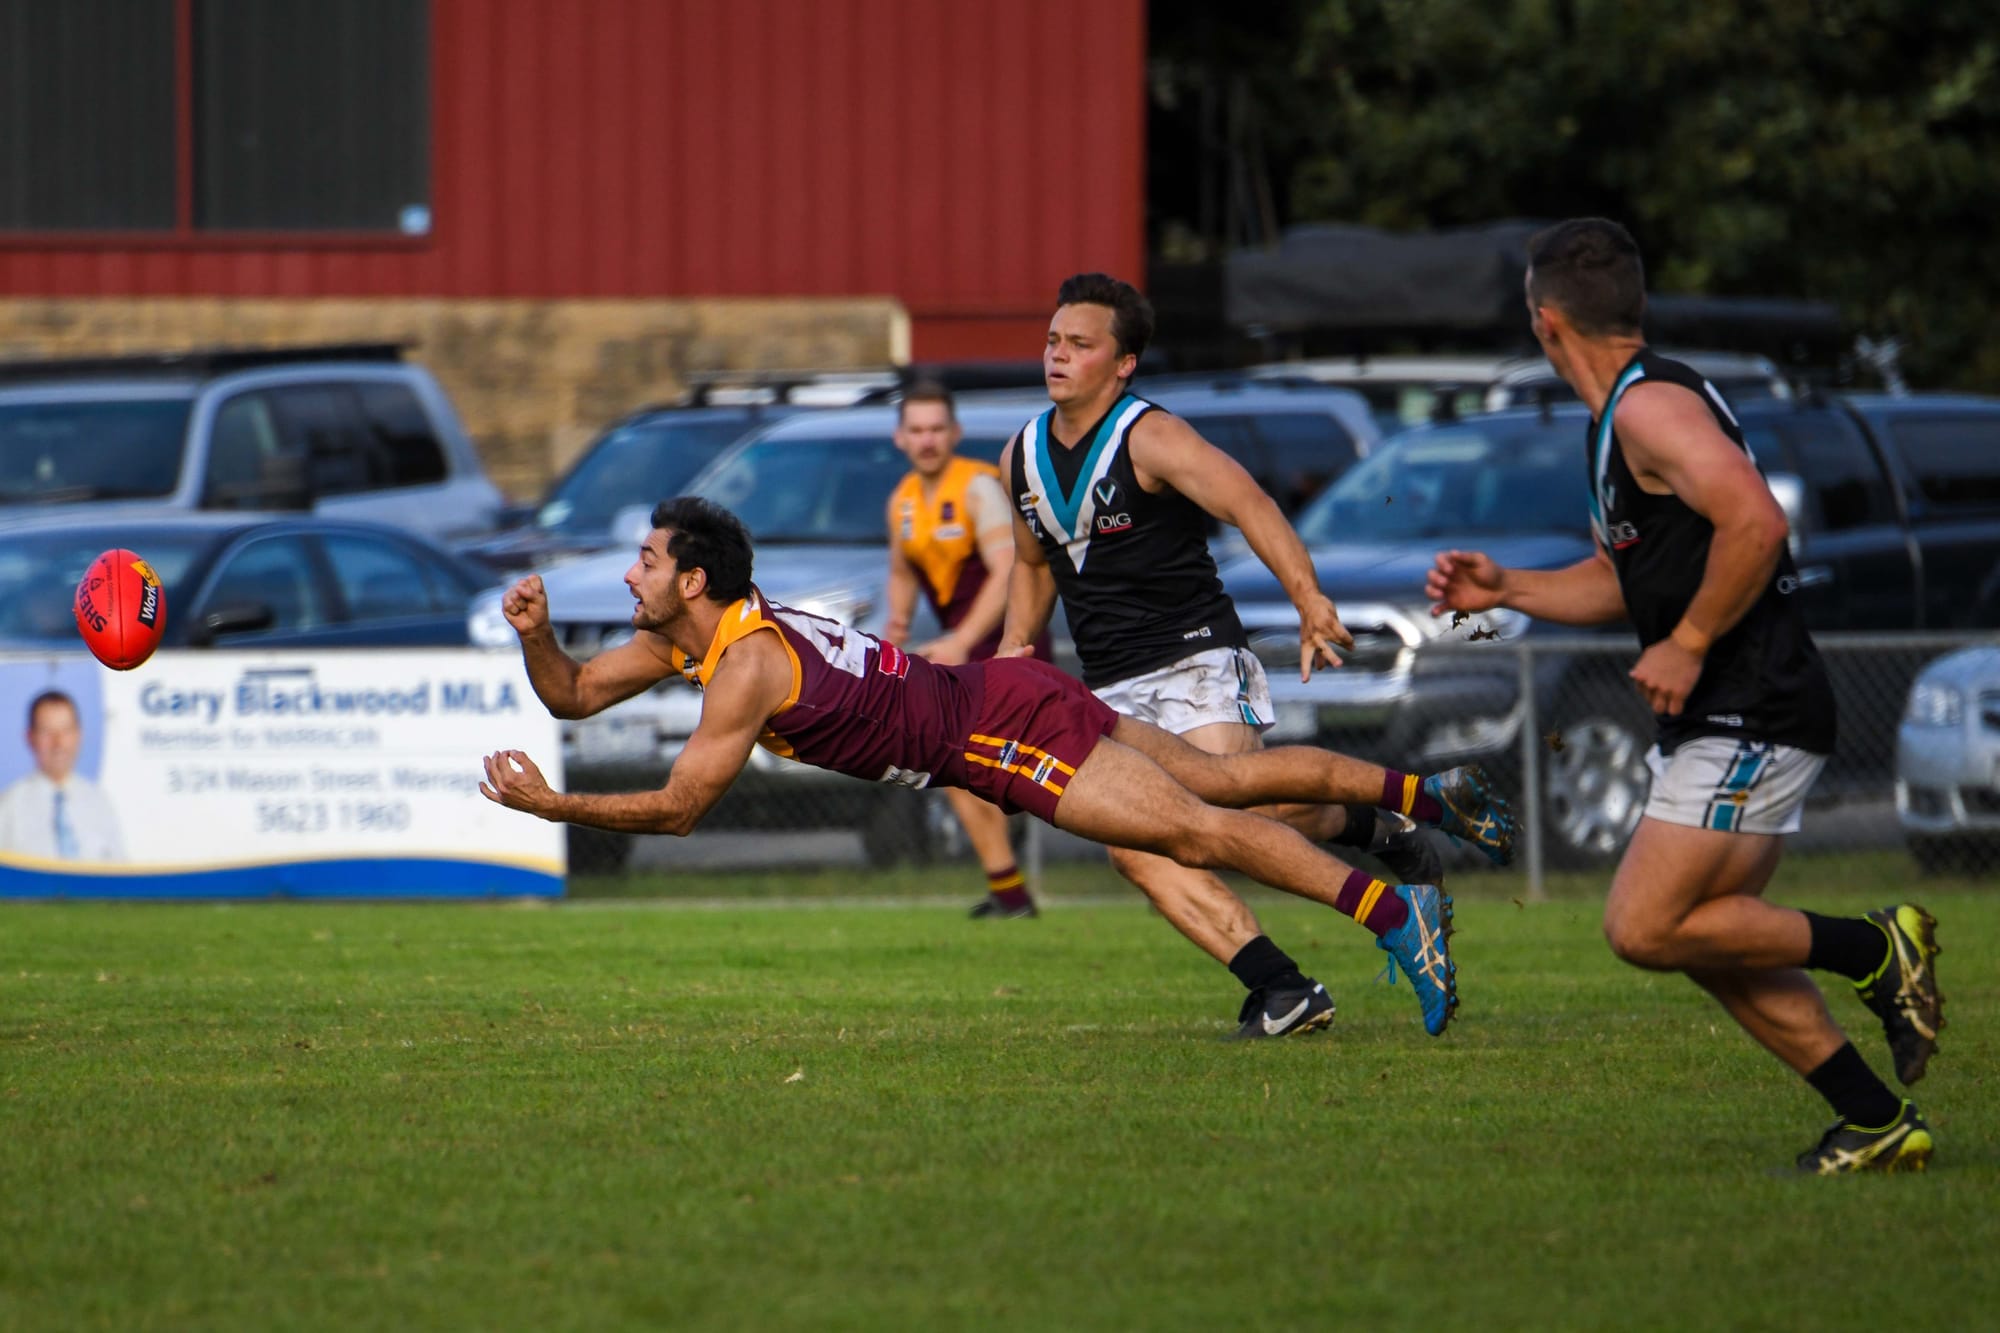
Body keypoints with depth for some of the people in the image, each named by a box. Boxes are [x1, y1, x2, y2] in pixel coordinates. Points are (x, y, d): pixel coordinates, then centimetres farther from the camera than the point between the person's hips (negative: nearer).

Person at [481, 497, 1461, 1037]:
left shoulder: (746, 666, -21)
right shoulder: (682, 636, 6)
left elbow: (678, 809, -21)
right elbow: (573, 695, 14)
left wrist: (554, 806, -18)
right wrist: (535, 635, -5)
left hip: (1003, 727, -9)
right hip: (994, 694, 9)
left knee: (1192, 828, -15)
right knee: (1227, 779, 12)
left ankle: (1399, 911, -20)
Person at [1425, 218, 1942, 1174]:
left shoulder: (1652, 407, -15)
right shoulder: (1619, 417, 18)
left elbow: (1755, 523, -28)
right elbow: (1618, 577, 29)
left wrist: (1688, 645, -21)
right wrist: (1502, 589, 17)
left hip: (1752, 719, -10)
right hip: (1722, 724, 10)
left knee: (1645, 928, -12)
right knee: (1708, 942, 10)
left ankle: (1876, 951, -4)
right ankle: (1880, 1124, 12)